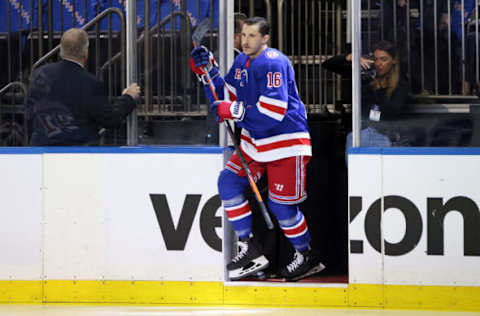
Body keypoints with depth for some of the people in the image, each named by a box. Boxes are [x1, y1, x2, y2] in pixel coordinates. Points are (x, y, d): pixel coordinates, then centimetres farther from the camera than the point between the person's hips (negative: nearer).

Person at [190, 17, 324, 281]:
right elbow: (225, 98, 13)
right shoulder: (241, 62, 8)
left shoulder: (274, 63, -20)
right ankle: (249, 249, 2)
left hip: (286, 142, -9)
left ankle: (307, 256, 18)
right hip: (256, 140, 9)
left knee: (280, 205, -4)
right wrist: (208, 72, 1)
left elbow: (274, 111, -28)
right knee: (228, 181, -5)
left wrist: (235, 111, -26)